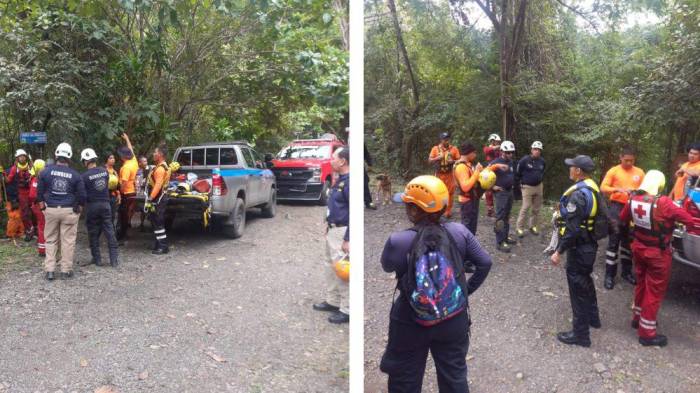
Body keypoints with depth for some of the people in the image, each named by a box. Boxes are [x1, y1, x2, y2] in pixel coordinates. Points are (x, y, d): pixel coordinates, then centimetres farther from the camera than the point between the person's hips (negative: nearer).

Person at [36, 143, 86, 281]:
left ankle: (49, 270, 9)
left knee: (50, 240, 11)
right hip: (69, 211, -1)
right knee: (68, 241, 4)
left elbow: (39, 192, 5)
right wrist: (79, 209, 11)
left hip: (51, 210, 2)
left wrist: (43, 207, 15)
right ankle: (66, 270, 7)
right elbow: (81, 195, -2)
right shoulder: (75, 175, -2)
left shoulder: (46, 171, 0)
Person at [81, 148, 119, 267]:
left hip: (92, 205, -3)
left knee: (93, 233, 9)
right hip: (105, 203, 3)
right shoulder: (105, 171, 0)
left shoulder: (85, 176, -13)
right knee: (109, 231, 4)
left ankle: (97, 258, 14)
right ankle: (114, 259, 2)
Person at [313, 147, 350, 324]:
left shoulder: (349, 182, -19)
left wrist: (347, 239, -24)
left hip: (342, 232, -10)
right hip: (333, 230, 10)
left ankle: (347, 310, 4)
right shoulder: (340, 180, 12)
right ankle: (332, 301, 31)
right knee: (331, 267, 18)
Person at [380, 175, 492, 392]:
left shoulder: (397, 241, -21)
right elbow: (485, 263, -3)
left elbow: (386, 267, -1)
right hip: (454, 320, 3)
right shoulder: (459, 232, -13)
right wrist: (466, 291, 9)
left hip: (410, 323, -2)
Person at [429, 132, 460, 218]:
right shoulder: (435, 148, 2)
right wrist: (437, 158, -17)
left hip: (450, 175, 0)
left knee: (450, 193, -1)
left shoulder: (454, 149, 1)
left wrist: (453, 161, -17)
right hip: (439, 175, 0)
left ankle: (448, 211, 8)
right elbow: (429, 161, 0)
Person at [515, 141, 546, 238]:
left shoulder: (542, 161, 5)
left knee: (536, 208, 10)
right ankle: (519, 228, -3)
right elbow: (518, 173, -3)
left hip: (538, 187, 6)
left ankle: (533, 226, 23)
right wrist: (524, 180, 5)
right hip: (527, 187, -6)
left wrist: (539, 179, 13)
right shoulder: (524, 160, -12)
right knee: (525, 208, -10)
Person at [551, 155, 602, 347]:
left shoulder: (578, 193, -24)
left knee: (578, 288, -1)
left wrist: (559, 251, -22)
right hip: (590, 244, 10)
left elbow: (572, 228, -27)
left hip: (579, 248, -10)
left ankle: (580, 334, 7)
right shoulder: (592, 188, 7)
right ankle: (592, 317, 44)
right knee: (586, 282, 26)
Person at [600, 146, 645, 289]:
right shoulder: (613, 171, -3)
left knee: (628, 242, 14)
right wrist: (617, 189, -26)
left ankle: (626, 271, 27)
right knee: (613, 241, -5)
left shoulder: (640, 173, 8)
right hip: (617, 207, -4)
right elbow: (603, 188, -10)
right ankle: (610, 275, -1)